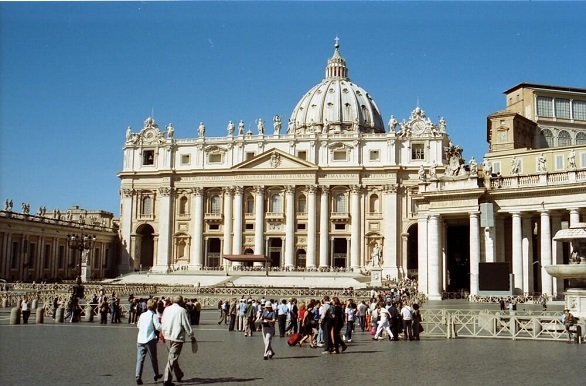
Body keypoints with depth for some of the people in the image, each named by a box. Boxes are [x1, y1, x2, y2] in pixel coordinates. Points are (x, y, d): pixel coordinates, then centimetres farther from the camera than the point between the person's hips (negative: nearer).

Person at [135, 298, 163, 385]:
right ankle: (156, 375, 29)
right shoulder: (154, 315, -8)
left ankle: (138, 377, -11)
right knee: (153, 358, 14)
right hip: (150, 340, -4)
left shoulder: (142, 315, 9)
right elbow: (158, 327, -19)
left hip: (140, 339, 4)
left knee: (140, 359, 1)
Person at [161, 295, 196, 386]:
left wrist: (164, 333, 29)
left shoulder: (166, 309, 6)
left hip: (168, 337, 7)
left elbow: (163, 323, 15)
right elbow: (186, 325, -10)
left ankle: (179, 375, 35)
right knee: (172, 358, -3)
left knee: (173, 356, 20)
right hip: (177, 337, -7)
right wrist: (192, 336, 2)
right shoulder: (182, 310, -13)